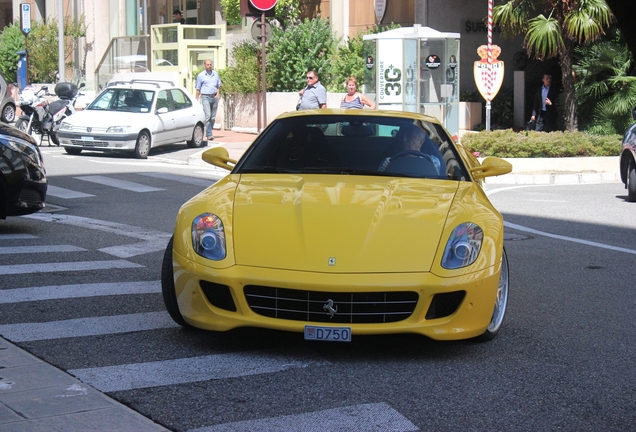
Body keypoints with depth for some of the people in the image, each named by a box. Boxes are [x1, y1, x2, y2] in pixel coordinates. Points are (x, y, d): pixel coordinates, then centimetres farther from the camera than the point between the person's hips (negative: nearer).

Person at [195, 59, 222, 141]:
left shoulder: (215, 74, 12)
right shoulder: (201, 75, 2)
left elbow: (219, 85, 21)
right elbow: (198, 89, 4)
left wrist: (218, 94, 4)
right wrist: (197, 100, 0)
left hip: (214, 97, 4)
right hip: (205, 97, -4)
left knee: (213, 116, 5)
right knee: (208, 115, -14)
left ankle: (208, 133, 16)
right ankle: (209, 135, -16)